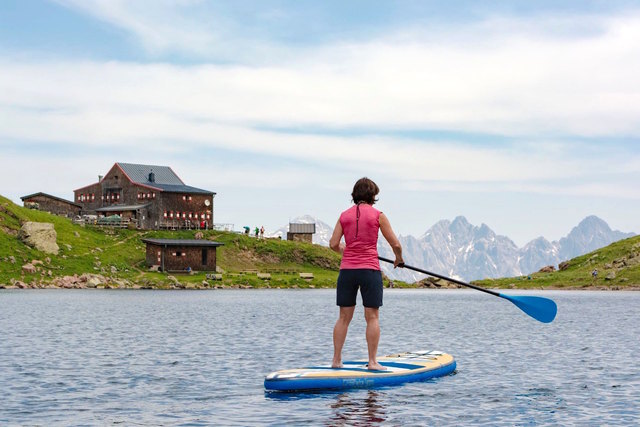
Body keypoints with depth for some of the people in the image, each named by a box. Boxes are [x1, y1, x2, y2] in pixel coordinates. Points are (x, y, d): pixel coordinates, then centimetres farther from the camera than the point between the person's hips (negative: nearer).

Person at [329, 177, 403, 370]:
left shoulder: (344, 215, 6)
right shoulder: (378, 215, -2)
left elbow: (333, 244, 3)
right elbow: (395, 244, -2)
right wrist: (399, 259, 18)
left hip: (347, 270, 4)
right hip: (370, 270, -3)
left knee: (344, 317, 9)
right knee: (372, 317, 2)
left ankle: (336, 360, 10)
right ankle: (372, 361, 0)